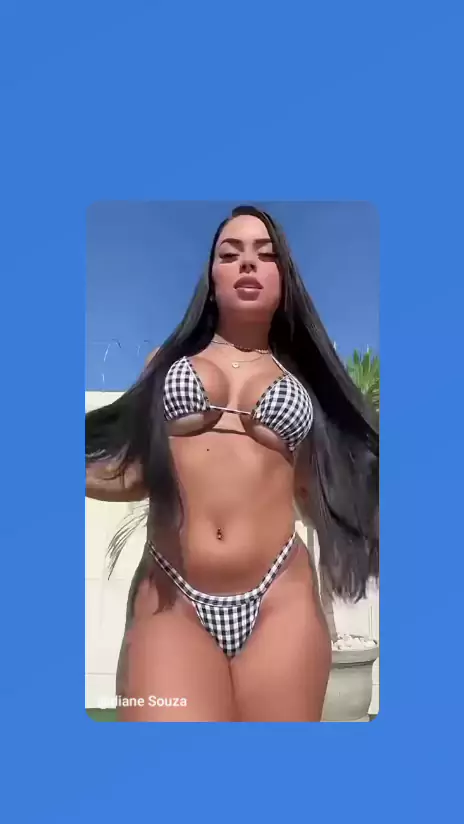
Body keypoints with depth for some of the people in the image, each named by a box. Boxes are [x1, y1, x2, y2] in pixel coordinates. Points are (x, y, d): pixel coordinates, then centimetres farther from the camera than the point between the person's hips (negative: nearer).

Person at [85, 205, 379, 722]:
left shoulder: (302, 378, 16)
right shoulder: (169, 361, 15)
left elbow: (315, 491, 14)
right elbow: (135, 473, 11)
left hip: (280, 600, 1)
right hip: (171, 600, -1)